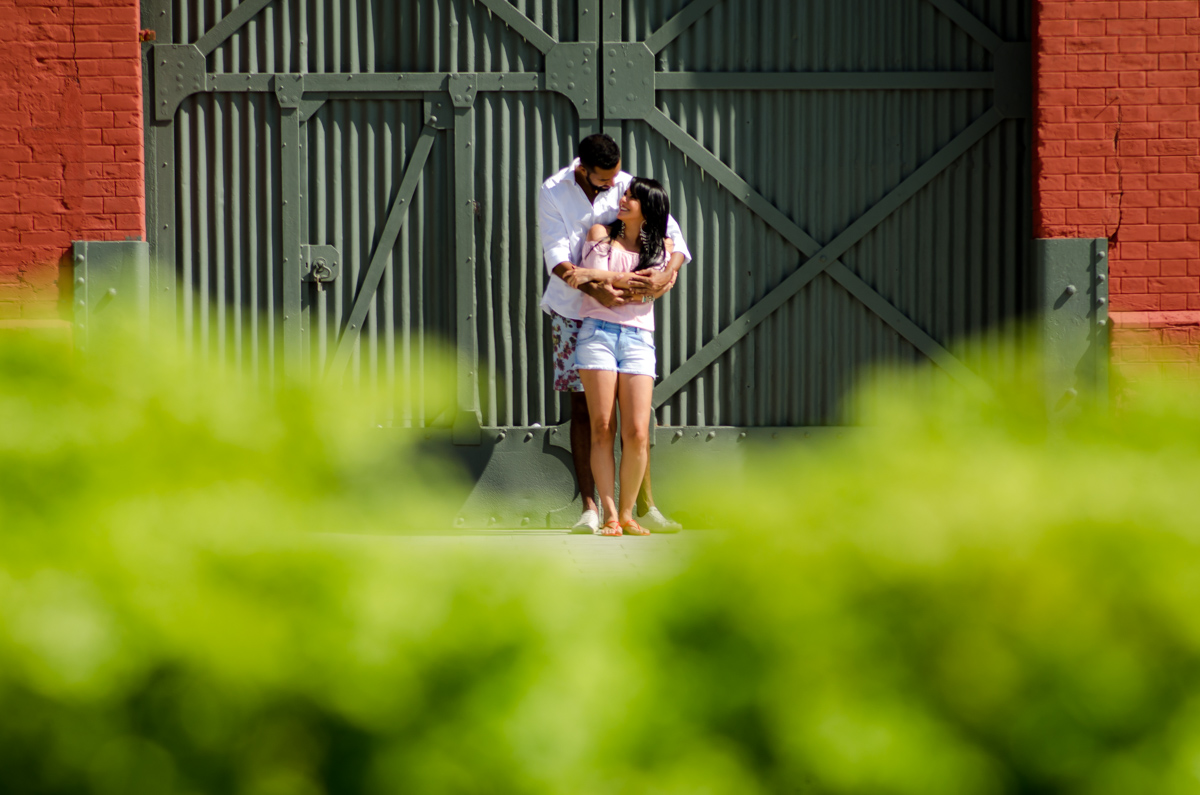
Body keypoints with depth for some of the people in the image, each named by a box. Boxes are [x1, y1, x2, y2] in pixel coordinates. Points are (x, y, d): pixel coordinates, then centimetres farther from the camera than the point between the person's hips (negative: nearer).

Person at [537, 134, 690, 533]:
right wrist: (594, 289, -33)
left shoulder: (627, 187, -3)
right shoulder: (553, 193, -8)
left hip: (622, 310, 2)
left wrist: (669, 271, -29)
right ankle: (590, 509, 1)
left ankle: (645, 507, 4)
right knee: (582, 407, -1)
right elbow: (557, 257, -16)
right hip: (573, 310, -2)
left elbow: (671, 233, -7)